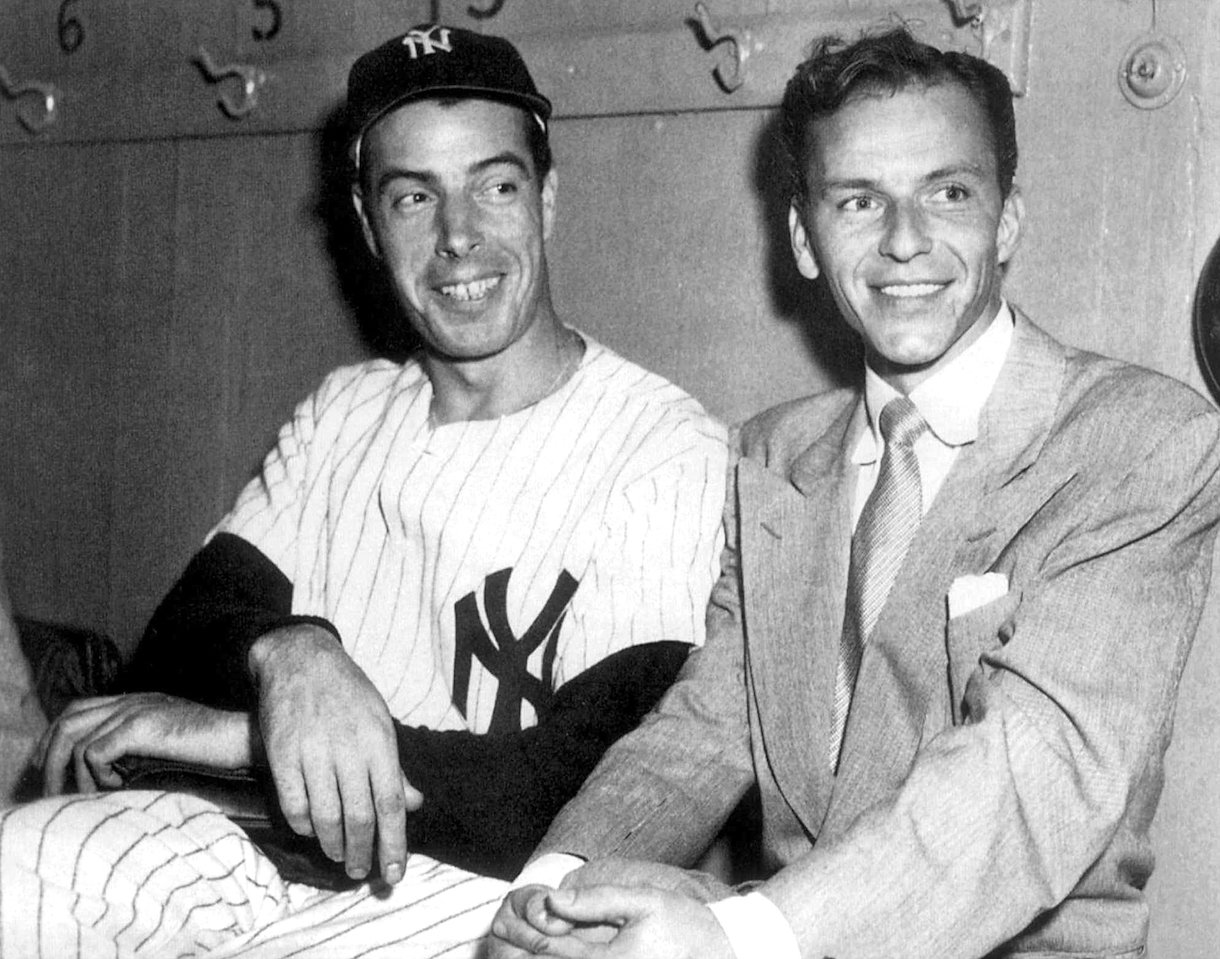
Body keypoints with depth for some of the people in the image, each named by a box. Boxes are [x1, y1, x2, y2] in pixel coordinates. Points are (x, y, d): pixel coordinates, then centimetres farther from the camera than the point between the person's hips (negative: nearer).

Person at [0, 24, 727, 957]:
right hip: (292, 858, 5)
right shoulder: (342, 414, 13)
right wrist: (283, 649, -21)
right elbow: (176, 644, 5)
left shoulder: (668, 453, -9)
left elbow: (600, 802, -17)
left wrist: (241, 730, -17)